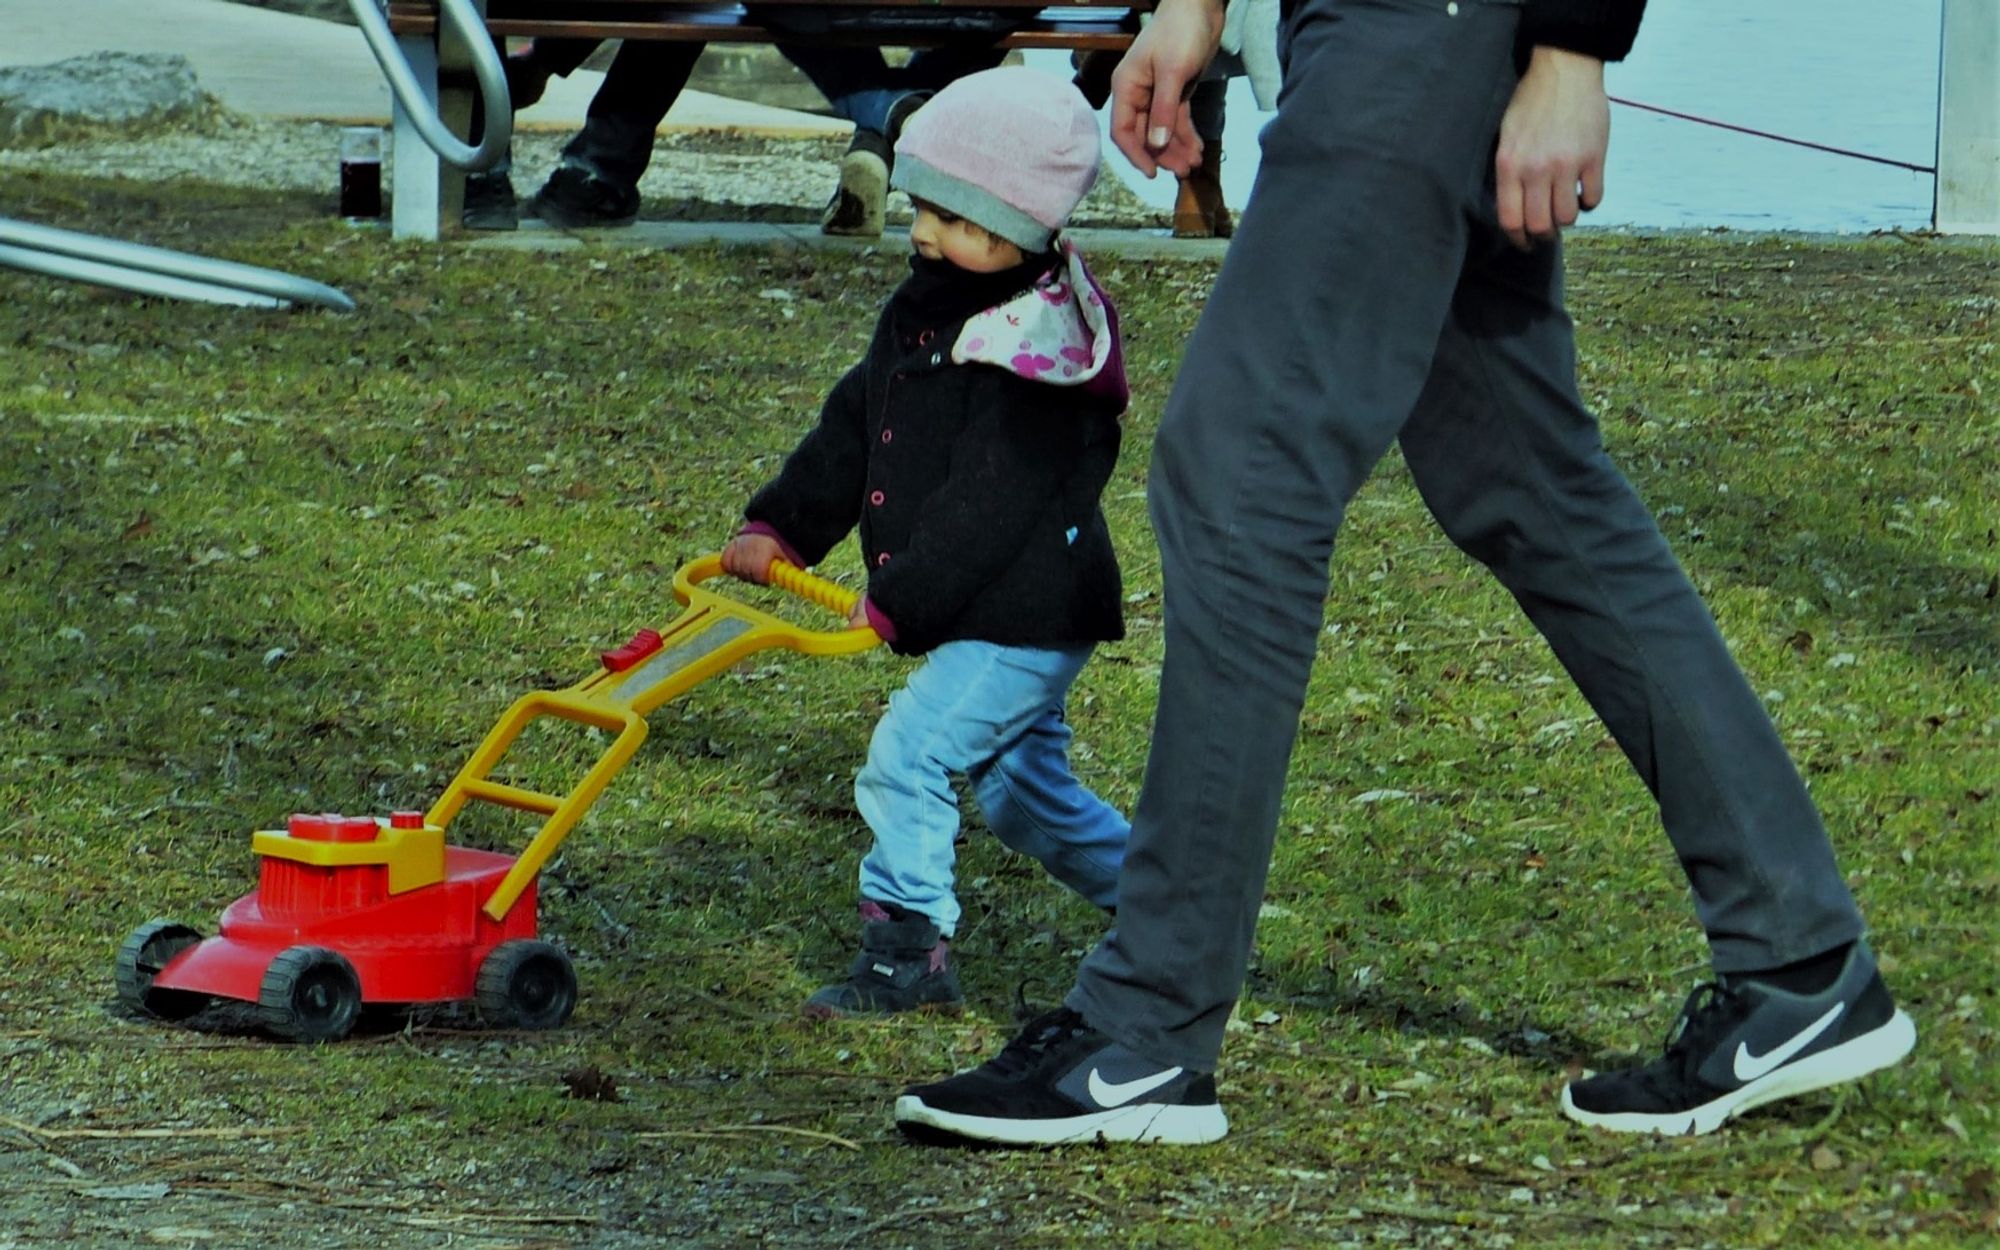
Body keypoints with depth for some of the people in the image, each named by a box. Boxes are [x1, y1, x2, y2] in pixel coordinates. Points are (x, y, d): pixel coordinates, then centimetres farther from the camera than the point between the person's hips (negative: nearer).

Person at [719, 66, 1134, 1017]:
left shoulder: (1032, 353, -21)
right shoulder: (922, 317, 9)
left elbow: (987, 503, -26)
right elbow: (849, 434, 15)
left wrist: (900, 599, -27)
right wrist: (779, 527, 5)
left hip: (1024, 621, -10)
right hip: (995, 618, 10)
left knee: (908, 752, -18)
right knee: (1023, 790, 20)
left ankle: (908, 950, -13)